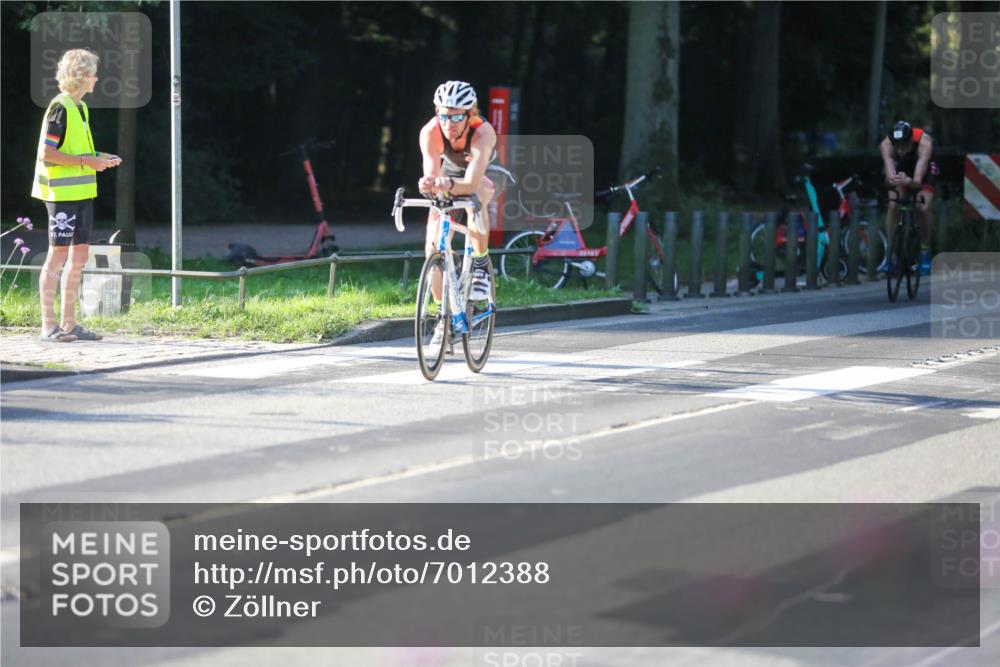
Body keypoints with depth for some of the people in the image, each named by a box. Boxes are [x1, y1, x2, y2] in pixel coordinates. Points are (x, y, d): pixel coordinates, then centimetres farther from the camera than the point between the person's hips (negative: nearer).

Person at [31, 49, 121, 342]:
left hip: (82, 192, 9)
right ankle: (48, 325, -2)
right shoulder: (59, 108, -13)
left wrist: (99, 158, 9)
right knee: (58, 256, -6)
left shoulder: (80, 108, 15)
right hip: (62, 193, -9)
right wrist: (85, 162, -19)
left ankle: (68, 324, 14)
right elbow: (46, 153, -18)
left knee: (79, 256, 9)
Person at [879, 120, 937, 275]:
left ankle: (925, 252, -4)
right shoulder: (886, 145, -36)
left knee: (924, 208, -23)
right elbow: (889, 173, -47)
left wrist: (908, 182, -71)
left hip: (925, 169, -2)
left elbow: (918, 181, -49)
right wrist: (891, 179, -70)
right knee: (893, 206, -21)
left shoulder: (924, 143, -41)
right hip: (901, 168, 2)